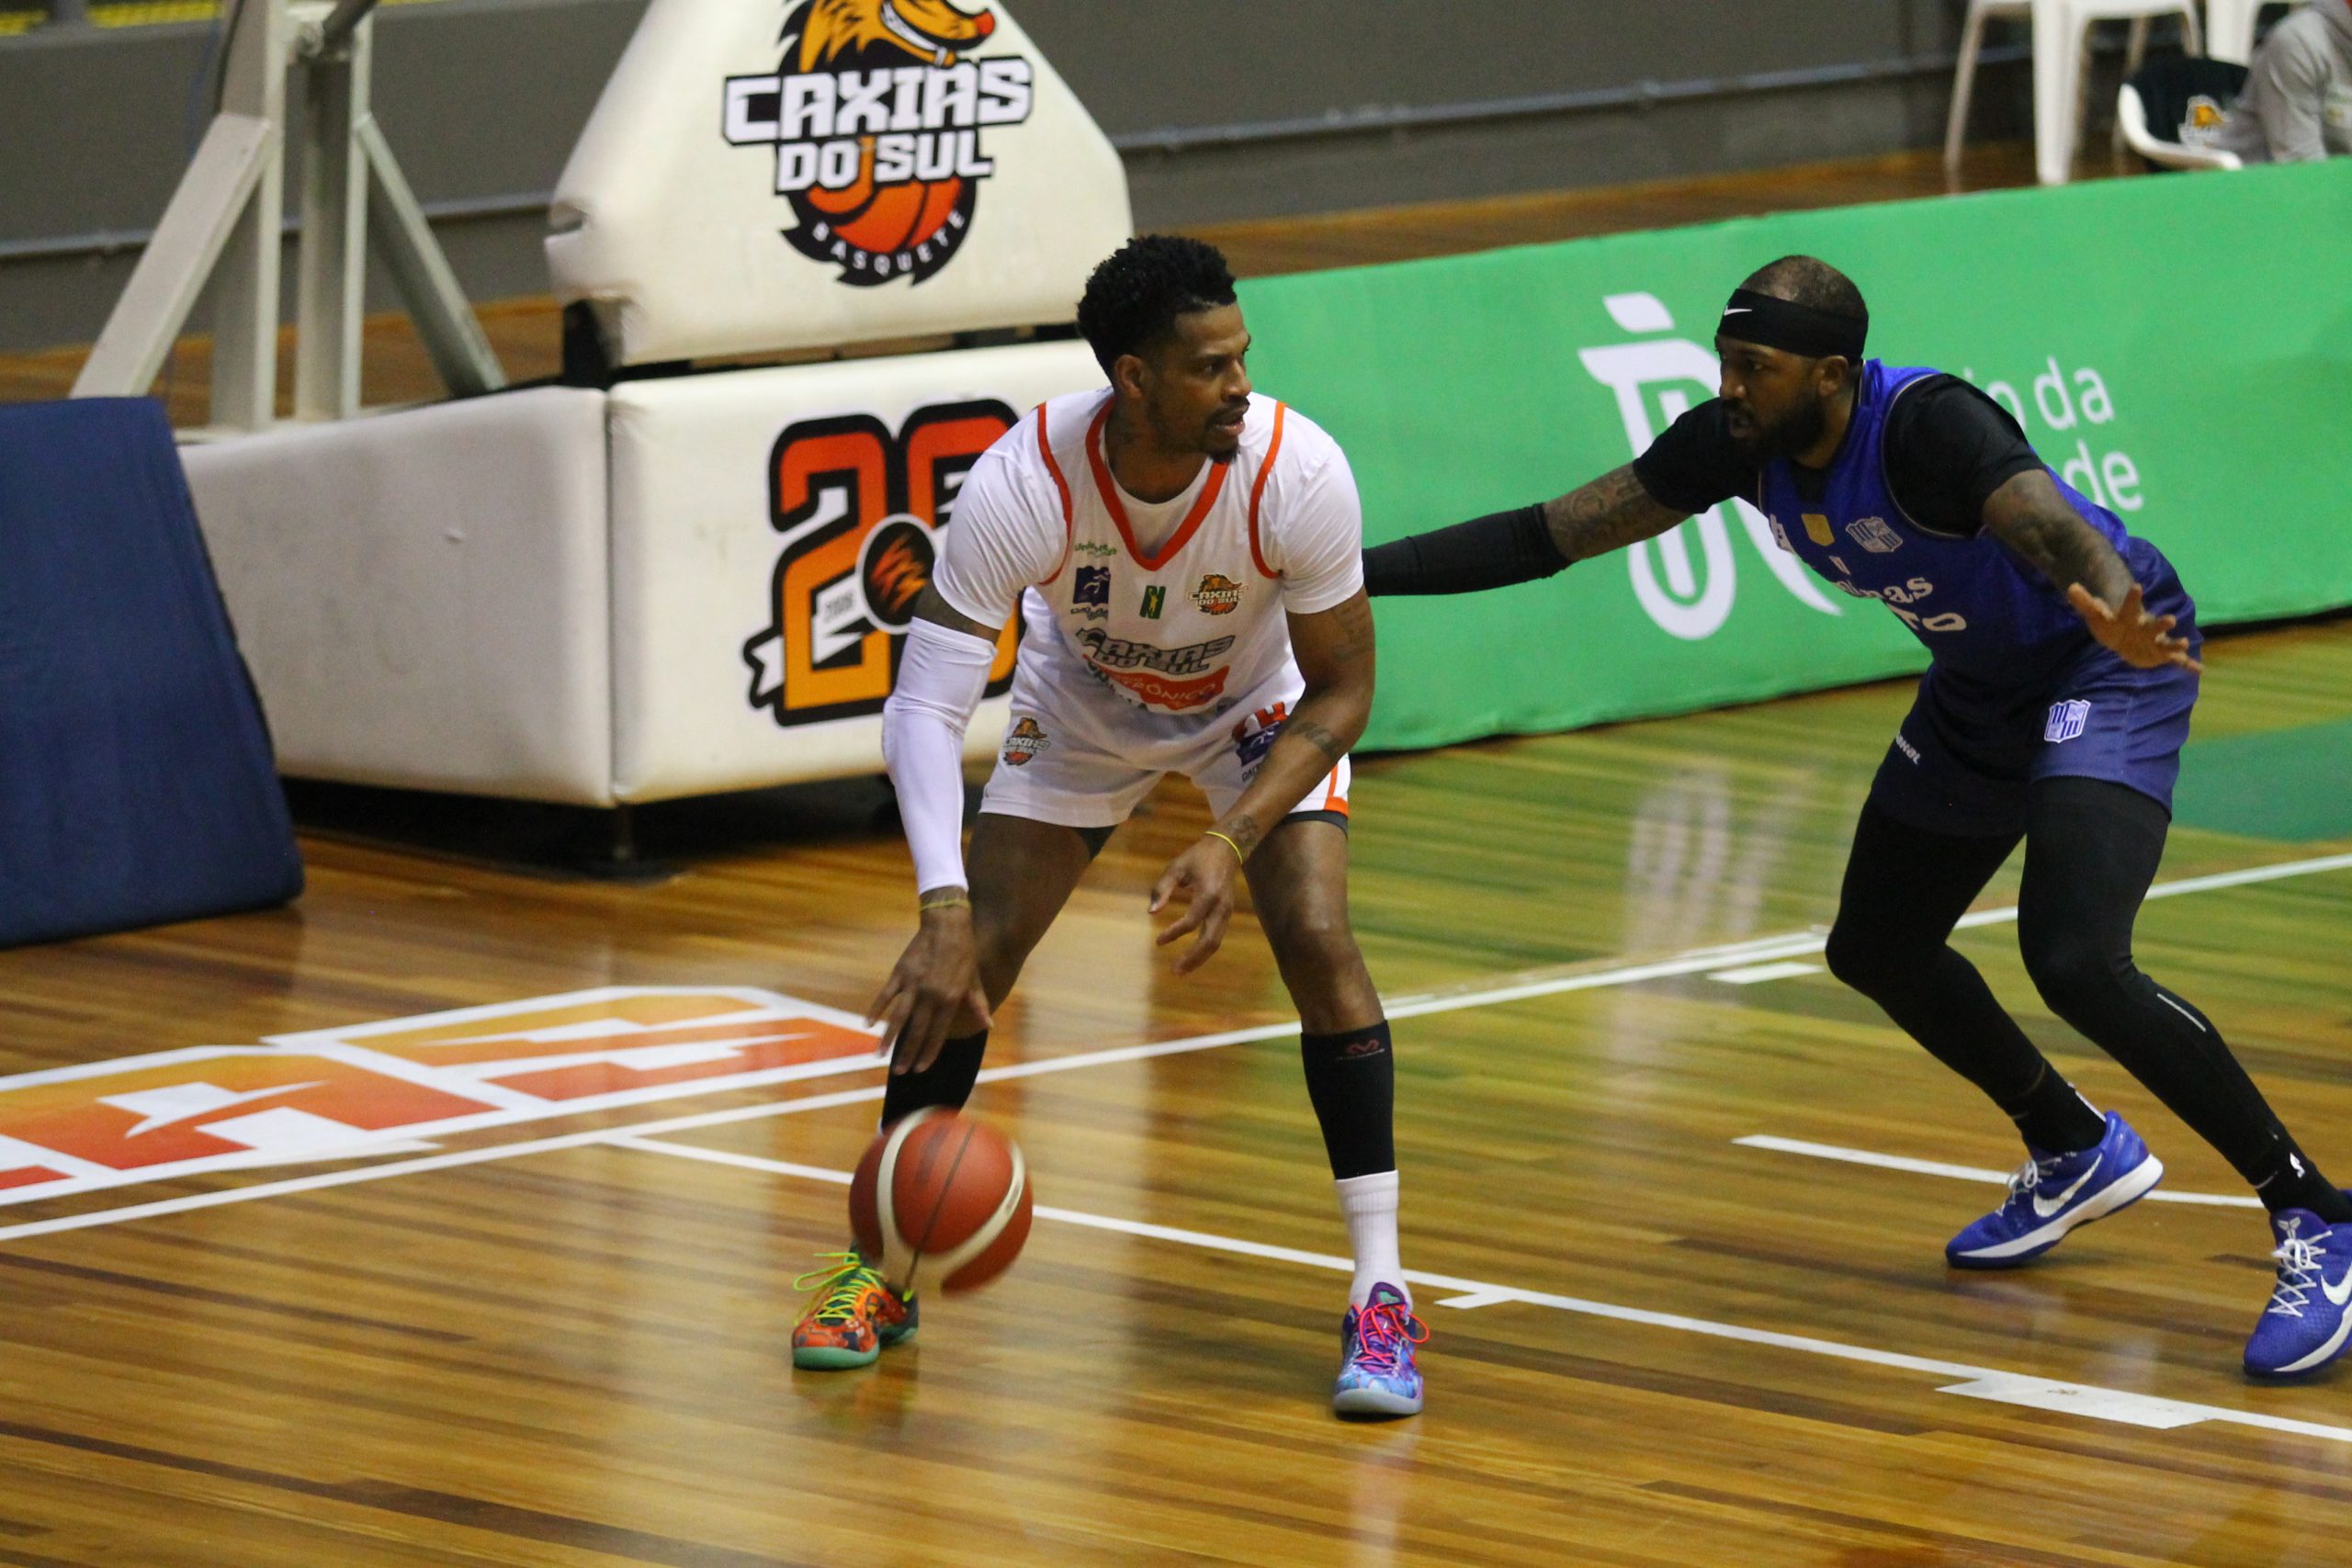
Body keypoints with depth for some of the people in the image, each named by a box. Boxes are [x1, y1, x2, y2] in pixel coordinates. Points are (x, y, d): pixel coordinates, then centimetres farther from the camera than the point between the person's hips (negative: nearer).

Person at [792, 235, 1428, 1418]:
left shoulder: (1297, 474, -36)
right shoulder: (1023, 484, -37)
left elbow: (1341, 693, -22)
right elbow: (924, 705, -36)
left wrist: (1233, 842, -35)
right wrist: (943, 909, -49)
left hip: (1259, 710, -1)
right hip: (1082, 707, 1)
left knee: (1316, 939, -21)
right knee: (970, 960, -8)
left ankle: (1380, 1294, -12)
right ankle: (883, 1266, 14)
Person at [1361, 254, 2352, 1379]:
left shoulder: (1928, 427, -33)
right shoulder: (1737, 443, -12)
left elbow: (2055, 525, -52)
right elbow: (1549, 535, -4)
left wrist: (2112, 608, -74)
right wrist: (1356, 570, -10)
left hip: (2106, 664, -9)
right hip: (1980, 685, 9)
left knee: (2074, 962, -26)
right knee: (1875, 951, 17)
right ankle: (2075, 1154, 41)